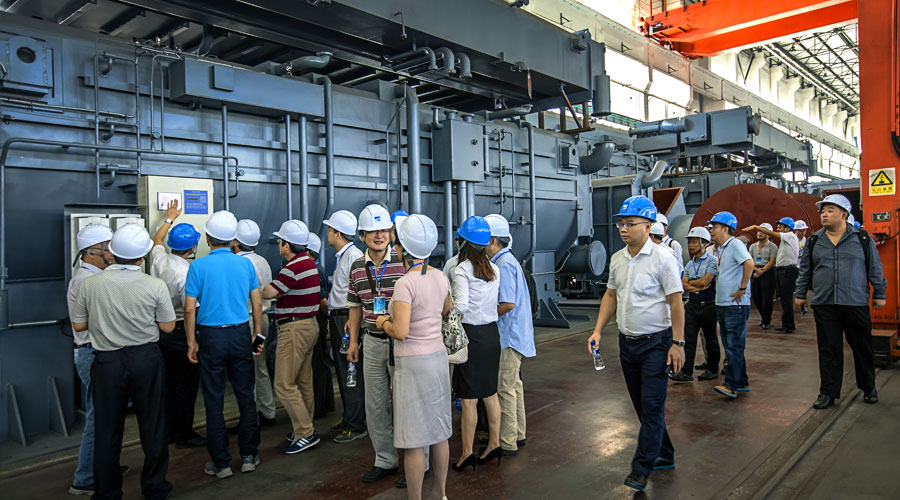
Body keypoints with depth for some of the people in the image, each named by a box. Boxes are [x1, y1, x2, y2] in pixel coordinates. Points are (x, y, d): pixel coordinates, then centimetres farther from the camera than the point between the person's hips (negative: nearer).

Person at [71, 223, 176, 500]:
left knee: (107, 429, 13)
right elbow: (168, 327, -5)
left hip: (107, 362, 1)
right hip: (146, 359, -1)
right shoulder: (155, 285, -12)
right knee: (152, 425, 12)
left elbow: (78, 325, 3)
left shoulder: (90, 284, -7)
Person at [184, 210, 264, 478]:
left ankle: (220, 462, 16)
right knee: (246, 397, 12)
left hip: (210, 337, -2)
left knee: (214, 402, 8)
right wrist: (258, 333, 13)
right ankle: (249, 456, 20)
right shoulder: (245, 263, 0)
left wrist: (192, 342, 1)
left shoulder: (199, 265, -7)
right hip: (241, 335, 2)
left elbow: (190, 309, -8)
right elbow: (257, 303, 3)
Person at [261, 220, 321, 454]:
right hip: (309, 324, 10)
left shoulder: (294, 267, -20)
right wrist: (281, 293, -3)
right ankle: (305, 428, 26)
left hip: (294, 328, -10)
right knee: (304, 382, 16)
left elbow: (267, 293, -19)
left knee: (284, 384, -4)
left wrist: (272, 290, 3)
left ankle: (305, 433, 0)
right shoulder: (308, 262, 12)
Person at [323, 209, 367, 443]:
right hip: (338, 318, 10)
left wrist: (352, 319, -23)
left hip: (348, 319, -10)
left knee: (353, 373, -3)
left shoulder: (354, 256, -15)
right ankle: (348, 418, 30)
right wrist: (332, 316, 18)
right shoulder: (341, 256, 16)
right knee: (342, 371, 17)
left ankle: (356, 426, 6)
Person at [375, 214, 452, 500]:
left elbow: (401, 331, -23)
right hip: (438, 356, 8)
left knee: (414, 440, 4)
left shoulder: (405, 284, -20)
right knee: (439, 431, 18)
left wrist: (383, 323, -5)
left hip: (413, 363, -8)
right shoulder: (440, 277, 4)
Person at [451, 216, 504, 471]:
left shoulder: (462, 269, -13)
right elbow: (498, 301, 5)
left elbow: (460, 306, -21)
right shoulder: (494, 268, 7)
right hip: (492, 332, 7)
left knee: (468, 398, 1)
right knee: (489, 392, 17)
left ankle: (467, 452, 10)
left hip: (471, 334, -7)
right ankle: (494, 444, 27)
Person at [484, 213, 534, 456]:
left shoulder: (504, 264, -18)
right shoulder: (507, 260, 13)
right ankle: (518, 434, 30)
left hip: (509, 336, -10)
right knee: (514, 385, 18)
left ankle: (507, 443, 6)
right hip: (514, 334, 10)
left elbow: (508, 304, -25)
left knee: (505, 388, -3)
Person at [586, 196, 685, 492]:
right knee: (642, 405, 15)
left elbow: (676, 302, -13)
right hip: (627, 342, 7)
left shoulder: (662, 258, -13)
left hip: (656, 343, -7)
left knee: (652, 406, -3)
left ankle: (641, 470, 5)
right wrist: (598, 331, 7)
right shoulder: (617, 259, 6)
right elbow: (611, 295, 14)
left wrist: (677, 343, -16)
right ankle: (664, 456, 33)